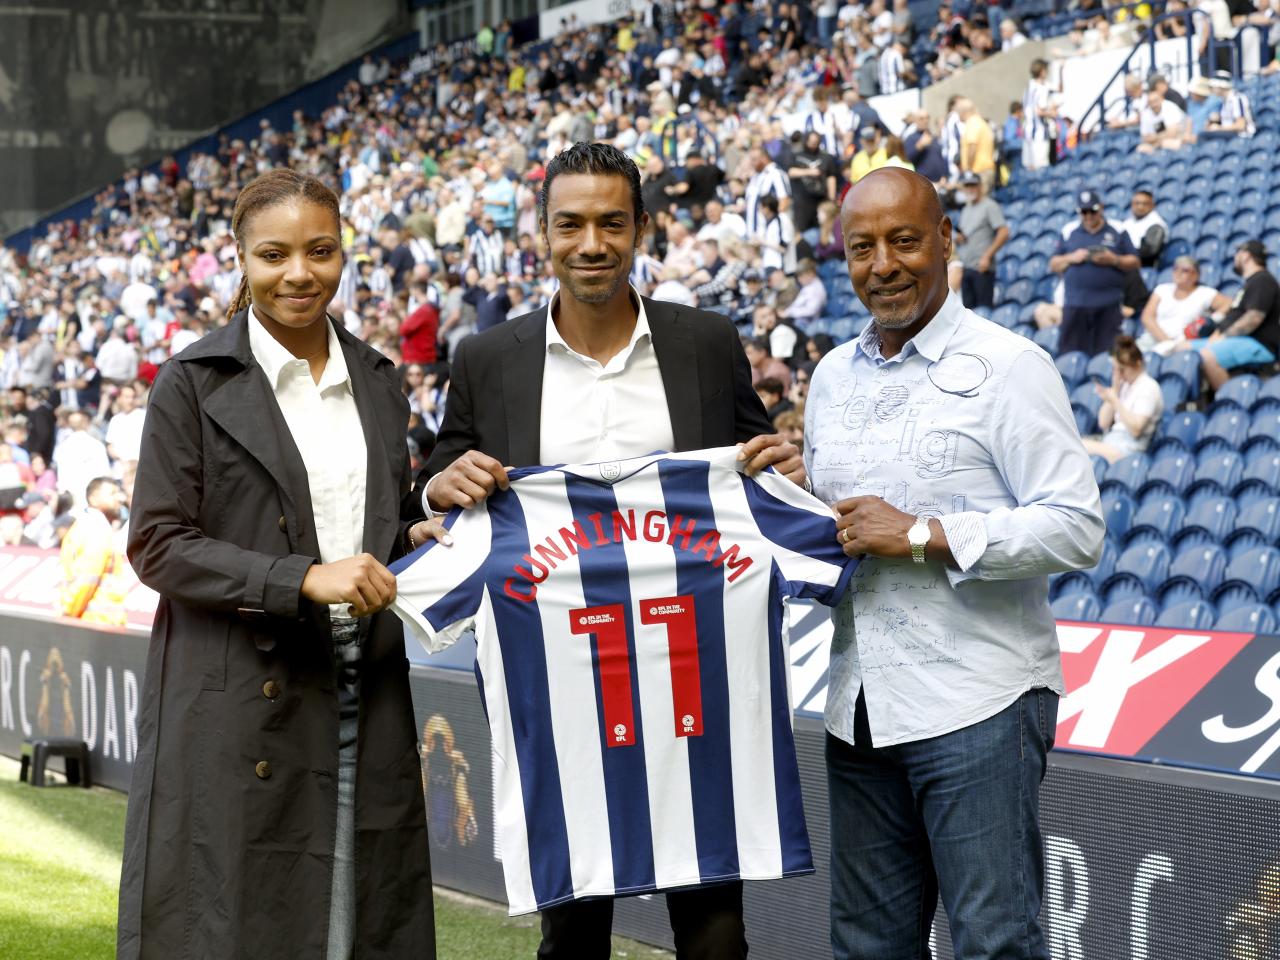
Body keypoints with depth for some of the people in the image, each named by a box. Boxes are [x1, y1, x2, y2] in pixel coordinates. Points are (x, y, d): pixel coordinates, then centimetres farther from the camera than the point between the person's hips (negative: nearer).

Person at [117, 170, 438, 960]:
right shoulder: (195, 384, -3)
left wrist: (414, 543, 1)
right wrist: (302, 579, -19)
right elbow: (157, 545, -9)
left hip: (363, 700, 5)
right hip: (238, 708, -5)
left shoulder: (377, 382, 13)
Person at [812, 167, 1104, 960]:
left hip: (977, 706, -6)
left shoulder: (1007, 367, -6)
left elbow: (1079, 529, -14)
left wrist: (924, 536, -17)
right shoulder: (833, 376, 14)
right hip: (861, 708, 7)